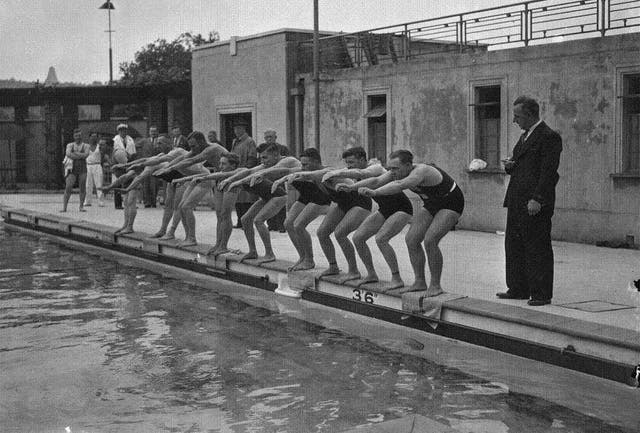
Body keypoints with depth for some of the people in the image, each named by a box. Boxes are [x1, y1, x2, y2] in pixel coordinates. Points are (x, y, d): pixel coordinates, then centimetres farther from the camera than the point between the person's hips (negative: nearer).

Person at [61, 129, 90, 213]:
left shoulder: (86, 146, 9)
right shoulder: (70, 145, 10)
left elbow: (86, 154, -11)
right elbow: (68, 154, -9)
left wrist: (74, 153, -7)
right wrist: (81, 156, -12)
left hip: (82, 169, 0)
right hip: (72, 169, 0)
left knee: (83, 188, -2)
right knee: (68, 188, -8)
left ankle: (81, 206, 6)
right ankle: (64, 207, -7)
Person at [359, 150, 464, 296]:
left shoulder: (421, 171, -39)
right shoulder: (400, 173, -10)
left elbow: (400, 185, -54)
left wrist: (374, 192, -63)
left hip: (450, 204, -8)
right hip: (431, 204, 8)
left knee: (430, 241, -22)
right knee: (411, 240, -3)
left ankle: (435, 285, -7)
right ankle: (420, 282, 8)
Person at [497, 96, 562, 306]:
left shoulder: (549, 137, -10)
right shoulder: (525, 136, 20)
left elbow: (548, 171, -17)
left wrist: (537, 199, -22)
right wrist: (510, 166, 6)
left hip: (536, 204, -10)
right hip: (517, 202, 10)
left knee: (538, 249, -3)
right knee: (514, 246, 13)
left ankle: (541, 294, 4)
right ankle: (518, 289, 22)